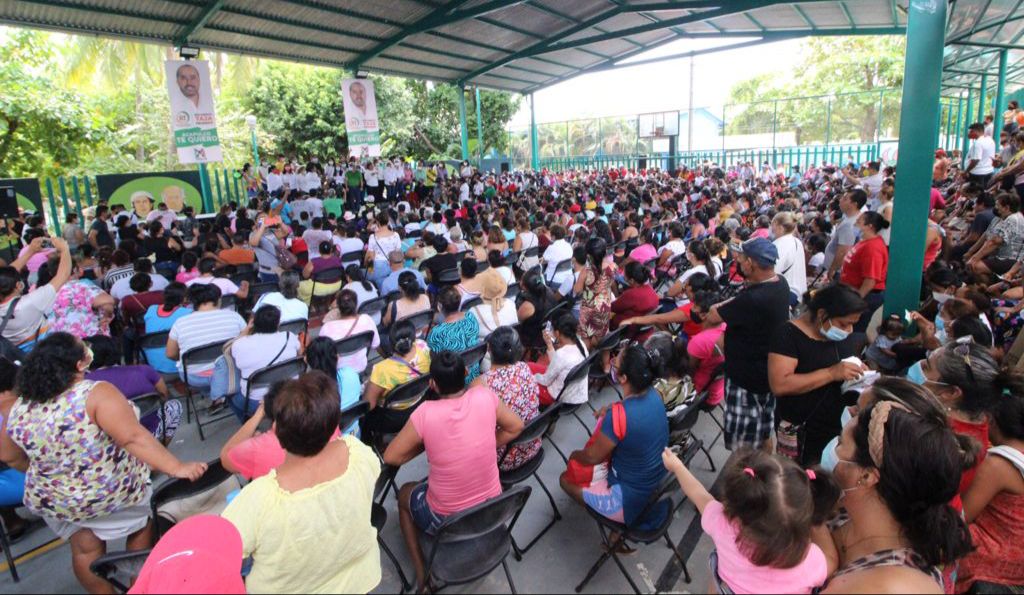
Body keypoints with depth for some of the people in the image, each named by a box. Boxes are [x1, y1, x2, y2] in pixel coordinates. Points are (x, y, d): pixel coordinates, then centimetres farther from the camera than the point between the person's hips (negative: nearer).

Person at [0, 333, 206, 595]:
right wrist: (178, 469, -34)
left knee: (85, 548, 22)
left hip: (51, 500, 5)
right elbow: (134, 438, -33)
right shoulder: (95, 394, -24)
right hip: (112, 491, -4)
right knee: (141, 524, 21)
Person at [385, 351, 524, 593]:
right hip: (493, 509, 4)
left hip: (447, 519, -4)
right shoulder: (485, 396, -15)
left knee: (405, 494, 28)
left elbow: (391, 457, -12)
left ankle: (421, 573, 25)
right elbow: (515, 427, 2)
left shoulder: (425, 412, -23)